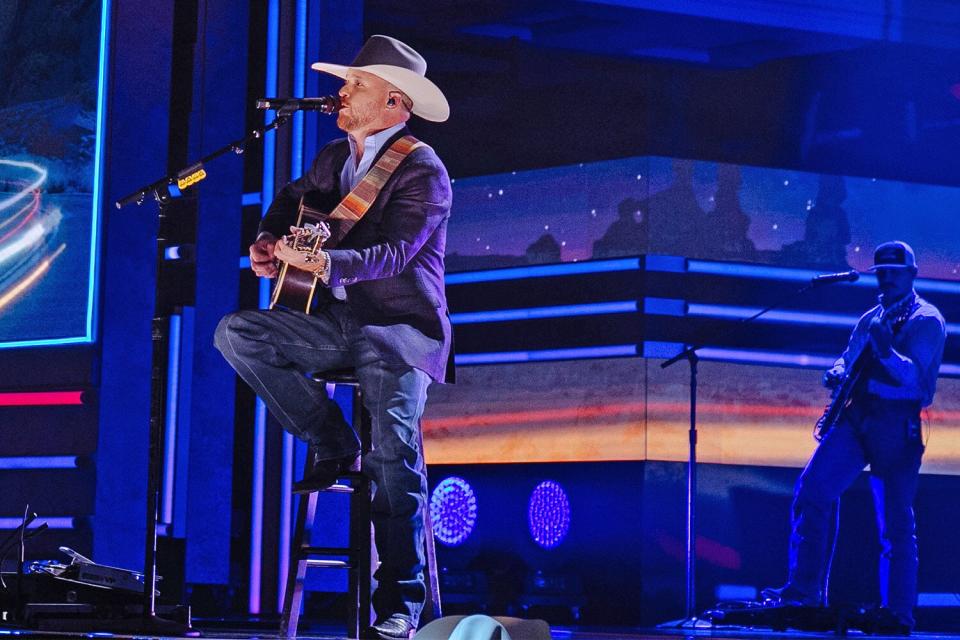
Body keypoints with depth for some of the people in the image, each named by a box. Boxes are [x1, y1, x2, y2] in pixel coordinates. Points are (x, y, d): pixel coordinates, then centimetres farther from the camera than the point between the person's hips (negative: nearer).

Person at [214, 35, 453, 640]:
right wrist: (269, 240, 7)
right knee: (237, 333, -11)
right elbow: (293, 197, 31)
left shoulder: (423, 173, -12)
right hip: (341, 321, 7)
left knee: (396, 449, -23)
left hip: (402, 329, -7)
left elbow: (393, 253, -25)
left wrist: (323, 263, -41)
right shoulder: (335, 158, 13)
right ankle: (333, 445, -3)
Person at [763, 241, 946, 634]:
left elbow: (916, 377, -15)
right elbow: (849, 359, 29)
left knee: (895, 523, -2)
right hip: (855, 416, 6)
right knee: (812, 490, -10)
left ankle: (898, 613, 6)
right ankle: (803, 590, -9)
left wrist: (886, 351, -32)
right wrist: (837, 373, 6)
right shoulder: (870, 318, 20)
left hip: (896, 423, -6)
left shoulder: (927, 320, -2)